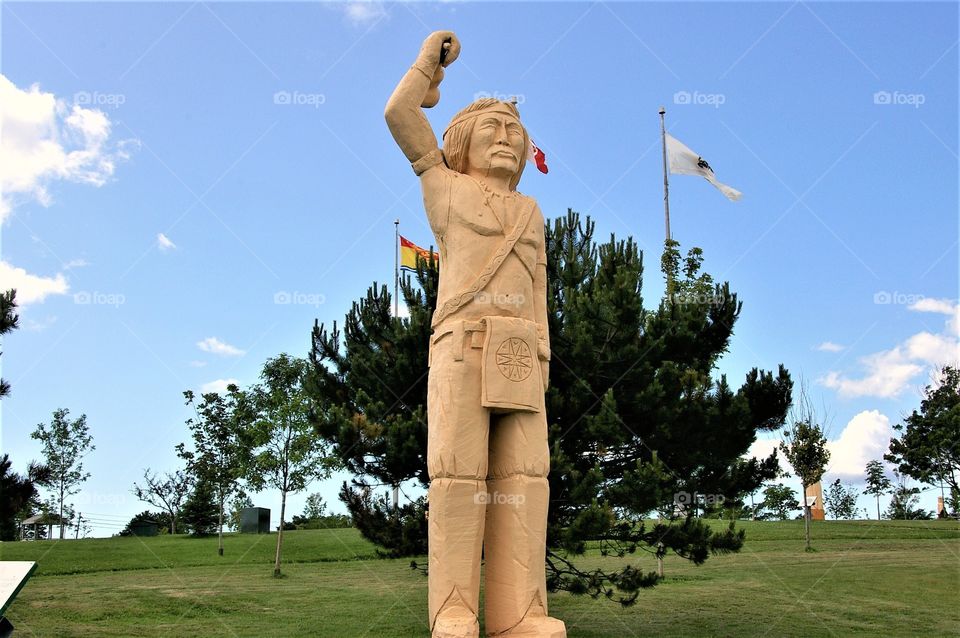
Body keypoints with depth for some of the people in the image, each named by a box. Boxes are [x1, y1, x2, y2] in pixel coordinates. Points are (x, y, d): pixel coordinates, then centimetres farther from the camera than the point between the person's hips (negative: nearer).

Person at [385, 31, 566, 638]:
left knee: (522, 475, -7)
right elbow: (400, 114, 13)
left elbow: (536, 290, 21)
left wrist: (541, 355, 9)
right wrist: (433, 58, 26)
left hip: (518, 355, 4)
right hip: (462, 345, -4)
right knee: (460, 473, -13)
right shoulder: (444, 187, 18)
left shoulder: (530, 211, 28)